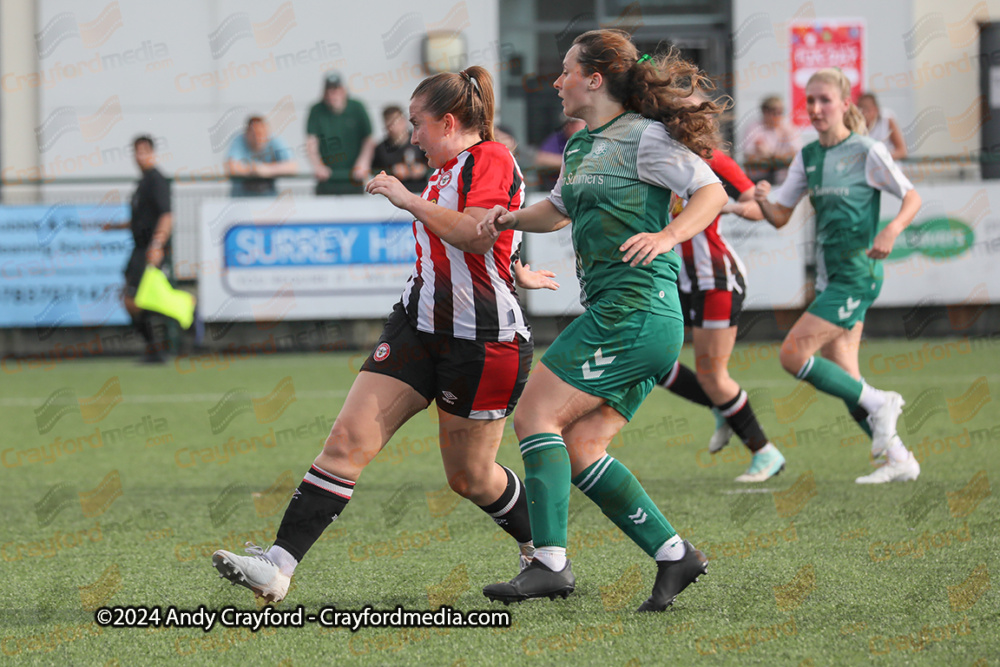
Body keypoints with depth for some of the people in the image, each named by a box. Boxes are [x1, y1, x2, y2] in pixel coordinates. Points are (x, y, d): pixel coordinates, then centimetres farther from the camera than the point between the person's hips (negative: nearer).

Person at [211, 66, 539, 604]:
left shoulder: (492, 160, -12)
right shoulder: (446, 170, 16)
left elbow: (477, 234, -28)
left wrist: (411, 200, -22)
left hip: (484, 340, -8)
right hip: (418, 326, 8)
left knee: (470, 476, 4)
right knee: (349, 438, -7)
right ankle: (278, 566, -15)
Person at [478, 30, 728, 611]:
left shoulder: (644, 137, -6)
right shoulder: (580, 148, 20)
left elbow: (712, 191, -10)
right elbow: (559, 209, 35)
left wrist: (668, 235, -26)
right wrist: (512, 218, 16)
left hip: (634, 308, -9)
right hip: (633, 318, 9)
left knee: (536, 416, -12)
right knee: (579, 448, 4)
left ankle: (550, 563, -19)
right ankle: (674, 554, 4)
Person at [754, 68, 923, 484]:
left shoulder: (868, 152, -8)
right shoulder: (808, 157, 10)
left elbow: (912, 198, -2)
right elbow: (780, 216, 10)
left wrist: (892, 230, -21)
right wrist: (763, 202, -13)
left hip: (856, 275, -7)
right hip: (829, 277, 7)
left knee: (792, 354, -15)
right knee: (843, 377, 5)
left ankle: (878, 404, -3)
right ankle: (899, 460, 13)